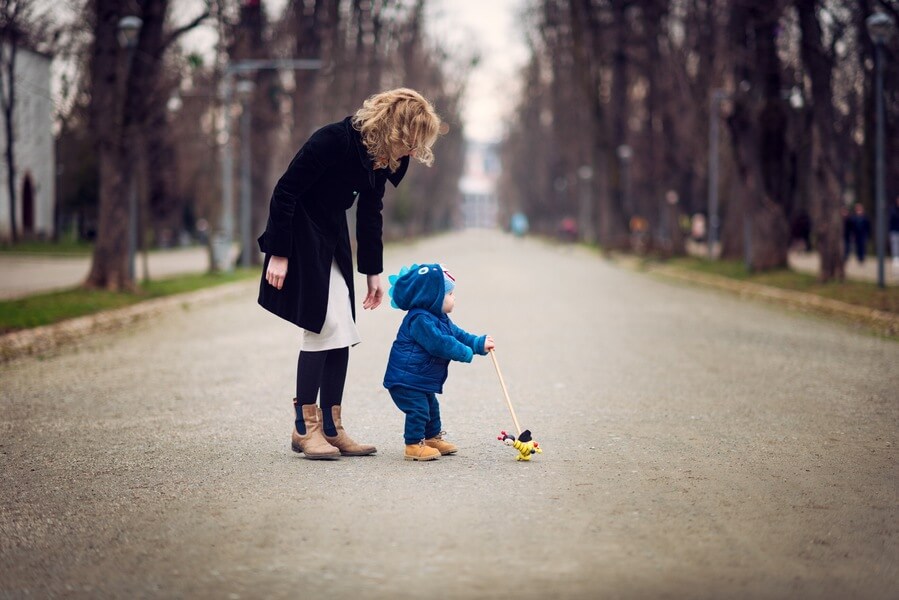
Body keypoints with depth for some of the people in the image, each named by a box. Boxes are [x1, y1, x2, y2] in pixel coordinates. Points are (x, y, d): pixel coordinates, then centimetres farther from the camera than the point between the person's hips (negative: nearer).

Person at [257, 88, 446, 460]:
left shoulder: (382, 158, -2)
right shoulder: (332, 141, -26)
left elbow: (369, 213, 9)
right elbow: (284, 192, -22)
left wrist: (372, 272, 10)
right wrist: (278, 254, -21)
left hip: (332, 235, 8)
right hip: (300, 234, -8)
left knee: (340, 334, 4)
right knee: (322, 327, -11)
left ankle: (331, 428, 9)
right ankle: (305, 428, -3)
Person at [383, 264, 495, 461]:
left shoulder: (440, 319, 10)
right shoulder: (420, 320, -26)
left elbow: (458, 335, 14)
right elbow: (440, 343, -31)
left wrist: (480, 344, 2)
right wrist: (466, 353, -23)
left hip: (423, 379, 11)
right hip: (406, 378, -11)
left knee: (431, 407, 21)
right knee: (418, 409, -13)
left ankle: (433, 438, 35)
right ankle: (414, 445, -5)